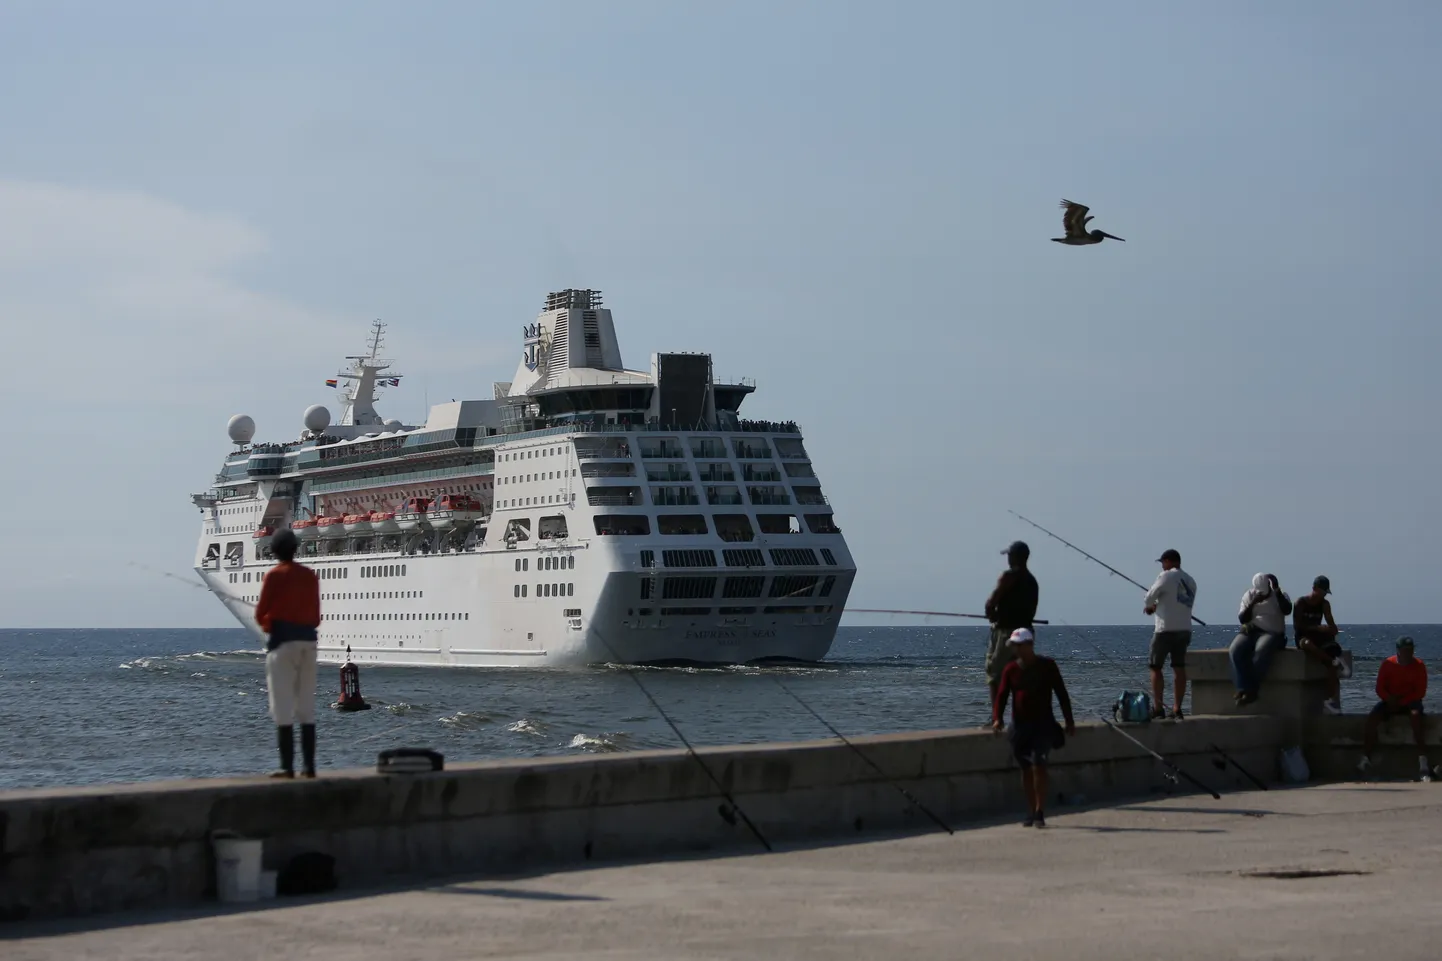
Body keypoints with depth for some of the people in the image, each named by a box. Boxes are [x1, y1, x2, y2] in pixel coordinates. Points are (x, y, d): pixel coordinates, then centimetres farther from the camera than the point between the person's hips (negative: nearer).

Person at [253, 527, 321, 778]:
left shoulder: (275, 575, -5)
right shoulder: (310, 575, 9)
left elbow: (261, 614, -3)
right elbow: (315, 615, 13)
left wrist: (267, 623, 17)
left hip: (283, 640, -5)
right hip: (308, 640, 5)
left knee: (283, 706, -4)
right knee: (307, 706, 9)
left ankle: (287, 766, -7)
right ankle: (309, 765, 7)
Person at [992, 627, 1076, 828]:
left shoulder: (1047, 666, -1)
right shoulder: (1011, 669, 4)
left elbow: (1061, 693, 5)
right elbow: (1001, 695, -1)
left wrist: (1069, 721, 5)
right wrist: (997, 718, -18)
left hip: (1043, 724, -3)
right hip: (1020, 725, 3)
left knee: (1038, 765, -16)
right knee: (1026, 769, 8)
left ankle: (1040, 811, -12)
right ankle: (1031, 811, 17)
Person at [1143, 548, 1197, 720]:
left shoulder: (1166, 576, -7)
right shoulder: (1190, 581, 15)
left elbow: (1150, 598, -4)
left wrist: (1150, 606, 18)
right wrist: (1158, 606, 19)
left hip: (1166, 629, -6)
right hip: (1185, 629, 6)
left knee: (1156, 667, 2)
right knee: (1179, 668, 6)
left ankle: (1157, 708, -2)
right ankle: (1177, 709, 4)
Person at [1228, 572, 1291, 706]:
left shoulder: (1280, 596, 4)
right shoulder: (1249, 595, 10)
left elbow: (1287, 610, -17)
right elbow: (1242, 618, 1)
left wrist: (1277, 591, -26)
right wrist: (1253, 603, -14)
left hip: (1272, 633, -3)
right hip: (1250, 632, 3)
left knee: (1261, 652, -37)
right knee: (1235, 651, -30)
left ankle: (1251, 690, -30)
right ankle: (1245, 689, -33)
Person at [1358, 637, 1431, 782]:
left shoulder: (1419, 666, -8)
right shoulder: (1387, 664, -6)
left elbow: (1421, 692, -8)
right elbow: (1380, 689, -1)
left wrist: (1401, 702, -18)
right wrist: (1390, 700, -20)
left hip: (1410, 701, -2)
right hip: (1390, 701, 2)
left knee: (1415, 714, -37)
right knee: (1372, 718, -27)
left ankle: (1423, 763, -43)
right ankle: (1365, 760, -25)